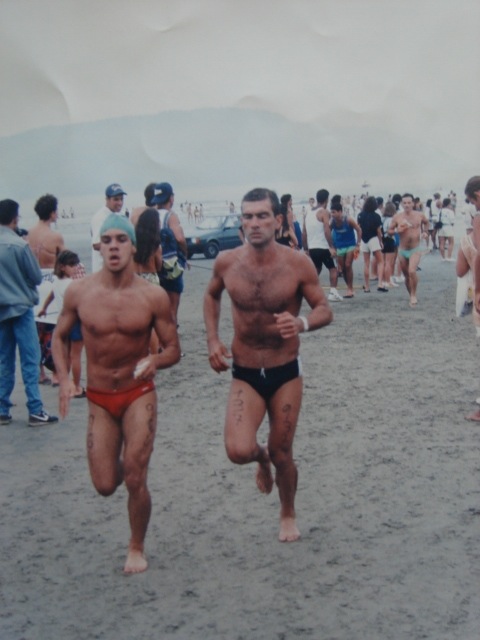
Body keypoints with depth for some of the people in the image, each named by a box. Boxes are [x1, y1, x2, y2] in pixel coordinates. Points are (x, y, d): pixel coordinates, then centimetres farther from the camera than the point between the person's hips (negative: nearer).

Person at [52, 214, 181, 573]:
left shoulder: (153, 296, -12)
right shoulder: (79, 293, -8)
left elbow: (174, 349, -4)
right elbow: (60, 337, 8)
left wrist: (156, 361, -27)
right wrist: (64, 379, -8)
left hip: (139, 394, -2)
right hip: (99, 399, 2)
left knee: (135, 481, -7)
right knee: (105, 486, 2)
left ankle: (137, 548, 20)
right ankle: (120, 464, 42)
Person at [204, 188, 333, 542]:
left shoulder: (298, 263, -13)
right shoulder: (227, 262, -7)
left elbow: (325, 310, -7)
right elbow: (212, 296, 14)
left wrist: (302, 323, -30)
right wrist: (213, 340, 1)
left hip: (286, 373, -1)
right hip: (244, 375, 1)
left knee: (282, 454, 9)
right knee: (239, 451, -17)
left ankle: (288, 514, 40)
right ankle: (261, 456, 23)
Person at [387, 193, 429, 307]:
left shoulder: (420, 215, -2)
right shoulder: (397, 217, -4)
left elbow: (426, 222, 22)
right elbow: (389, 231, 3)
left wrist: (425, 232, 7)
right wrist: (397, 230, -16)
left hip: (415, 249, -2)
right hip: (402, 250, 2)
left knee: (412, 271, -24)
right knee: (406, 275, 11)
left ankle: (414, 295, -7)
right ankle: (411, 296, 31)